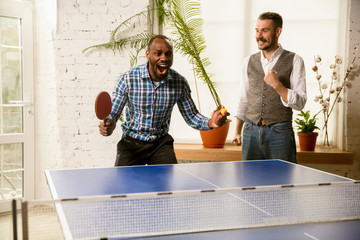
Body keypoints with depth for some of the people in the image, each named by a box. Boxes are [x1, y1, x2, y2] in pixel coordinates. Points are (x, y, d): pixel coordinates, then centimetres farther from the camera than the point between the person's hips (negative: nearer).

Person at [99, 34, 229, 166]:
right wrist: (109, 125, -33)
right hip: (132, 141, -1)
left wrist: (210, 122, -19)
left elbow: (191, 116, 2)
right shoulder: (127, 79, -15)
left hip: (161, 142, 2)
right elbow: (112, 113, -9)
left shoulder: (179, 82, -8)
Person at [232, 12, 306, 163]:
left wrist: (277, 85, -20)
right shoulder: (249, 62, 10)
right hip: (251, 132, 3)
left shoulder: (294, 61, -2)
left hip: (280, 133, -3)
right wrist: (237, 131, 15)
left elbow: (299, 104, -7)